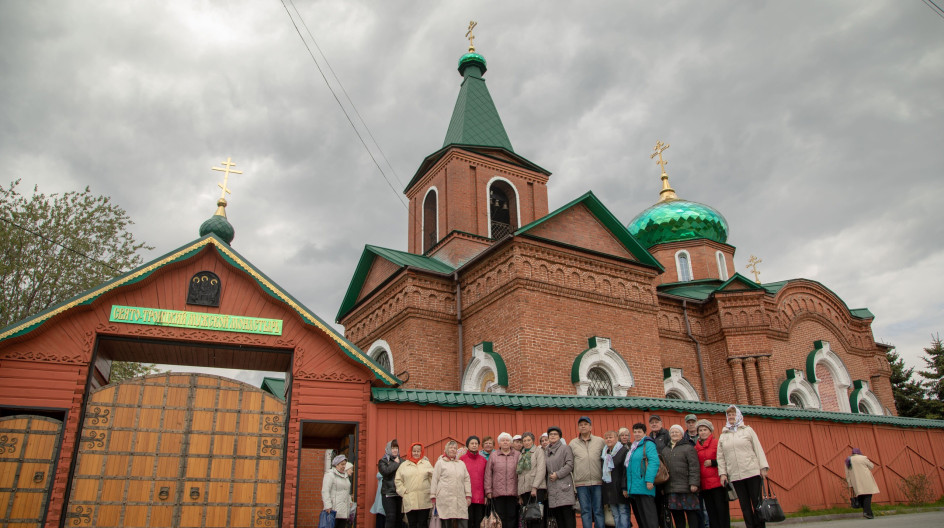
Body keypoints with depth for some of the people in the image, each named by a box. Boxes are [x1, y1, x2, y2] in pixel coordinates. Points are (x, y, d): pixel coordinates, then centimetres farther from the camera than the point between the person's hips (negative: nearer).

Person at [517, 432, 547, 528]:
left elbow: (541, 470, -6)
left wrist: (535, 487, -15)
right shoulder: (521, 455, 20)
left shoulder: (538, 451, 6)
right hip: (524, 489, 5)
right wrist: (519, 495, 11)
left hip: (537, 488, -5)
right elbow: (519, 474, 17)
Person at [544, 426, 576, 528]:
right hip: (552, 487, 5)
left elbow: (570, 465, -8)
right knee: (558, 516, 4)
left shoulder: (565, 448, 1)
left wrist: (557, 474, -12)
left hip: (564, 485, -5)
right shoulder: (547, 451, 17)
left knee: (568, 514, -9)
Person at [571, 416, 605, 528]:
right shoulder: (573, 443, 9)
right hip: (581, 483, 0)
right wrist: (572, 482, 2)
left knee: (599, 511, 3)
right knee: (585, 512, 3)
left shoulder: (600, 441, 8)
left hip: (598, 482, 0)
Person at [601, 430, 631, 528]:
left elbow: (626, 470, -13)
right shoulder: (604, 453, 15)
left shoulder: (624, 451, -6)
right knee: (615, 514, 8)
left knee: (623, 512, -2)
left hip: (619, 487, -6)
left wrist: (625, 487, -19)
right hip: (609, 488, 6)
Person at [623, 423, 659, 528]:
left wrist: (650, 480, -25)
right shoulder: (633, 447, 23)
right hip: (634, 489, 9)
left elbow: (654, 462, -17)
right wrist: (627, 488, 21)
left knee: (648, 519, -9)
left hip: (644, 488, -9)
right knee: (639, 519, 10)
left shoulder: (648, 444, -3)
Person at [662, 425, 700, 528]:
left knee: (691, 514, -2)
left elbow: (694, 467, -7)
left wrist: (693, 483, -16)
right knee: (677, 516, 8)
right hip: (670, 489, 5)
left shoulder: (688, 448, 2)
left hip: (686, 488, -5)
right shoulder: (665, 450, 17)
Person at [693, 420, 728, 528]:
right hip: (704, 485, 5)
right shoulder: (696, 448, 13)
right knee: (711, 513, 7)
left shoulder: (717, 443, -1)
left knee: (722, 510, -3)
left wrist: (713, 462, -12)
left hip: (718, 483, -5)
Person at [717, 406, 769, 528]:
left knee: (757, 502, -1)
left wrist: (763, 467, -6)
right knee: (745, 506, 5)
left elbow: (758, 449, 2)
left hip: (752, 472, -2)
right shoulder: (723, 436, 12)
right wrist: (722, 473, 0)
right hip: (735, 476, 2)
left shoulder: (748, 430, 8)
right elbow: (720, 457, 9)